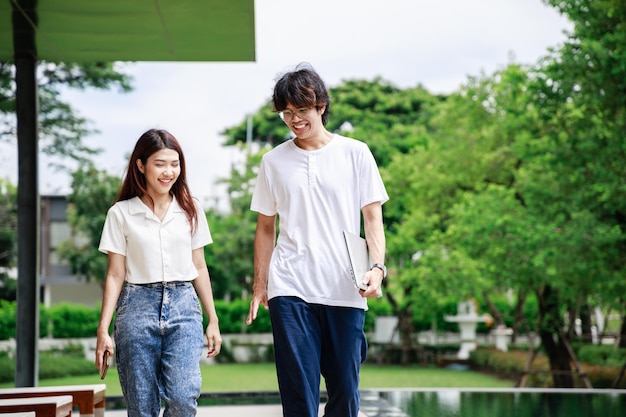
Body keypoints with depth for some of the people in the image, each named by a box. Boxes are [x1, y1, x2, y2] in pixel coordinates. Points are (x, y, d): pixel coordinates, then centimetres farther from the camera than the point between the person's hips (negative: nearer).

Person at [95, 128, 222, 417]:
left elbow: (199, 267, 13)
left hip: (183, 306, 1)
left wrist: (213, 320, 11)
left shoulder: (190, 210, 8)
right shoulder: (121, 213, 2)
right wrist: (103, 330, -4)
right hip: (137, 308, -1)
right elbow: (115, 275, 2)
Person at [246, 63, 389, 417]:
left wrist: (378, 266, -10)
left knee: (345, 388, 2)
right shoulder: (274, 162, 10)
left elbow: (373, 217, 5)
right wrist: (259, 285, 10)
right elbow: (266, 227, 14)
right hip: (290, 291, 1)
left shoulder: (355, 154, 5)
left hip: (345, 291, 0)